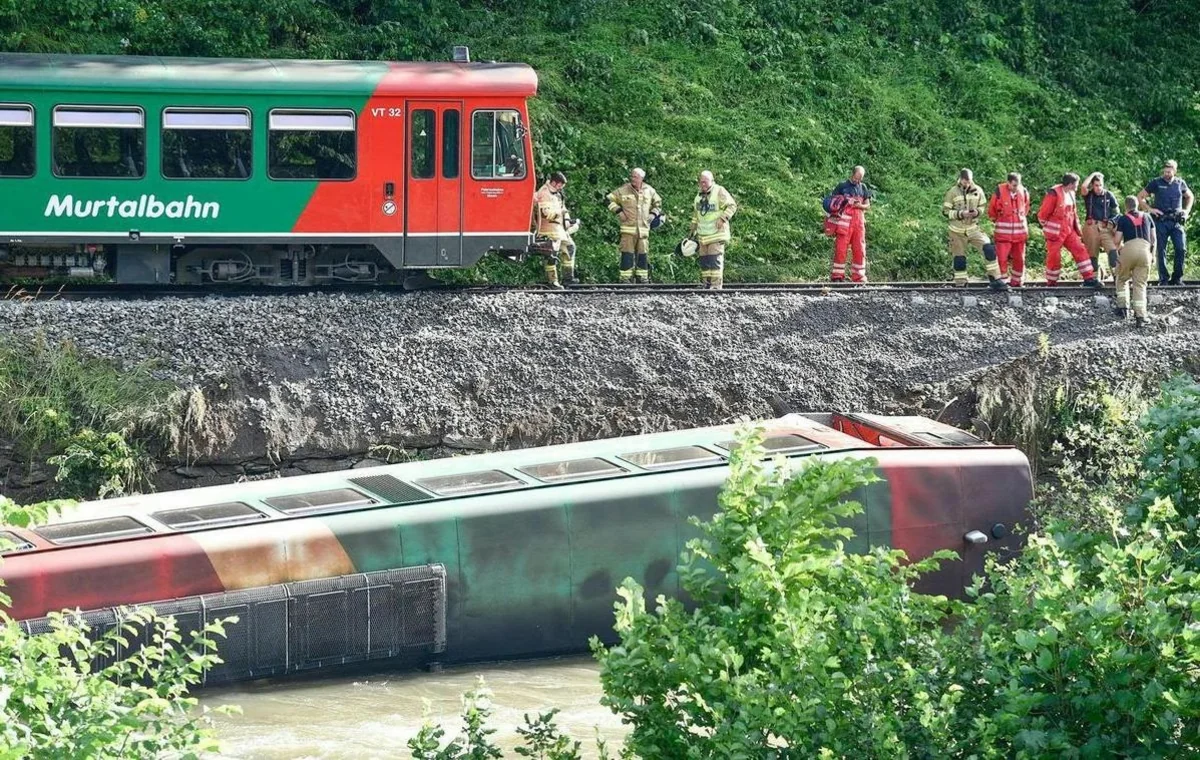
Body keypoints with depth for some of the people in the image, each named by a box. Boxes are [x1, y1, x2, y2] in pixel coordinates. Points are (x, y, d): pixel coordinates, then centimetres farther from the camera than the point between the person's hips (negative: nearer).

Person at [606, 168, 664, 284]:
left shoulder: (649, 191, 8)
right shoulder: (623, 190, -2)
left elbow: (658, 203, 24)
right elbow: (609, 200, 5)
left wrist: (653, 214, 8)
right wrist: (618, 211, -6)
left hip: (643, 229, 3)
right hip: (628, 228, -3)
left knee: (643, 254, 8)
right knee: (627, 254, -7)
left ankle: (642, 277, 18)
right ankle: (625, 278, -4)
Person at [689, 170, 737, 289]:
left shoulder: (719, 192, -8)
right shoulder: (699, 195, 14)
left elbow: (732, 206, -11)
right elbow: (695, 213, 26)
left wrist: (723, 218, -20)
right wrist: (693, 229, 25)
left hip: (716, 233, -7)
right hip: (703, 234, 7)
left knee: (715, 258, -13)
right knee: (704, 259, 8)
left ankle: (716, 284, -15)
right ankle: (705, 283, 13)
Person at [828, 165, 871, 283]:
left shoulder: (863, 188, 14)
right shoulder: (842, 187, 4)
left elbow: (868, 205, 15)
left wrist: (860, 205, -5)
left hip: (858, 221, 4)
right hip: (844, 222, -4)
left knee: (859, 250, 3)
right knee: (840, 249, -6)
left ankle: (858, 277, 9)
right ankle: (837, 276, -2)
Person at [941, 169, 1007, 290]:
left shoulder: (978, 191, -2)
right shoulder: (952, 192, -9)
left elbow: (983, 206, 10)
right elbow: (945, 211, -7)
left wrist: (977, 212, -14)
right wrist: (960, 214, -21)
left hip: (974, 229, 2)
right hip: (958, 231, -2)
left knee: (989, 248, -15)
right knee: (959, 259, 3)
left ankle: (995, 279, -9)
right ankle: (960, 284, 16)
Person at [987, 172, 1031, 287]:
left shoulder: (1023, 192, 0)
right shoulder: (1000, 191, -11)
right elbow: (991, 210, 3)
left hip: (1020, 231, 4)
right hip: (1003, 232, -4)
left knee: (1019, 259, 10)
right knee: (1001, 258, -8)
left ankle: (1017, 282, 22)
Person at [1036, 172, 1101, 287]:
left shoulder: (1071, 194, 9)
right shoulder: (1054, 194, -16)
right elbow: (1043, 213, -12)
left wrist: (1077, 228, 16)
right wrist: (1046, 227, -2)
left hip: (1069, 230, 7)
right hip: (1055, 231, -7)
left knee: (1080, 250, -1)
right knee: (1054, 257, -1)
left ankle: (1089, 278, 0)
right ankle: (1051, 283, 13)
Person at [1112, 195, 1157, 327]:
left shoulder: (1123, 219, 11)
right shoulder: (1147, 217, 20)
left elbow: (1117, 240, 7)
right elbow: (1154, 238, 21)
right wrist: (1153, 254, 31)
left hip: (1129, 248, -2)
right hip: (1145, 250, 2)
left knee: (1122, 280, 21)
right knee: (1140, 284, 5)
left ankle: (1123, 307, 14)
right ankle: (1140, 316, -5)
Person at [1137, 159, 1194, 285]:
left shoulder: (1180, 183, 9)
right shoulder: (1156, 183, 2)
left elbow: (1190, 197, 28)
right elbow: (1140, 197, 7)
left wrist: (1187, 210, 14)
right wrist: (1150, 209, -4)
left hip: (1176, 222, 2)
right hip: (1161, 221, -2)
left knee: (1181, 249, -7)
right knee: (1161, 251, 0)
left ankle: (1177, 278, 5)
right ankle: (1163, 279, 5)